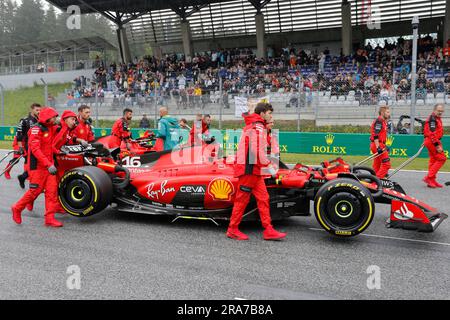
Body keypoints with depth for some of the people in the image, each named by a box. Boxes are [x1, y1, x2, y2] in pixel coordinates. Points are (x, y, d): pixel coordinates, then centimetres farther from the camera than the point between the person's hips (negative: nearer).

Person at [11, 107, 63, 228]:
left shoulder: (51, 129, 12)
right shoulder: (36, 129, -13)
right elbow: (35, 149, -23)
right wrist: (48, 164, -28)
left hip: (49, 165, 7)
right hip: (38, 166, -7)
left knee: (52, 190, 0)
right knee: (35, 190, -1)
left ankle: (50, 218, 3)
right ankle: (17, 208, 23)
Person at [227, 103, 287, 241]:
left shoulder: (252, 125, 20)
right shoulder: (258, 127, -12)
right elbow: (257, 150, -22)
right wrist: (268, 165, -17)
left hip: (254, 170, 10)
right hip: (250, 169, -10)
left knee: (263, 198, 7)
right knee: (242, 199, -1)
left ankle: (268, 230, 8)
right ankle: (233, 230, 9)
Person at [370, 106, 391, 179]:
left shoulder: (383, 121, 20)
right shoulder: (379, 121, -12)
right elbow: (375, 135, -21)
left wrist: (384, 146, 24)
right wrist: (378, 147, -26)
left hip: (380, 145, 11)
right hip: (377, 145, -11)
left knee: (377, 166, 13)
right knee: (386, 164, -11)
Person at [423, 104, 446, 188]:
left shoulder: (437, 118, 19)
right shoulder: (433, 119, -14)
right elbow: (432, 133, -22)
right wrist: (437, 145, -25)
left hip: (432, 142, 10)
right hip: (432, 142, -10)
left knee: (433, 160, 12)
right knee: (441, 159, -10)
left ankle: (431, 181, 17)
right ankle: (429, 177, -10)